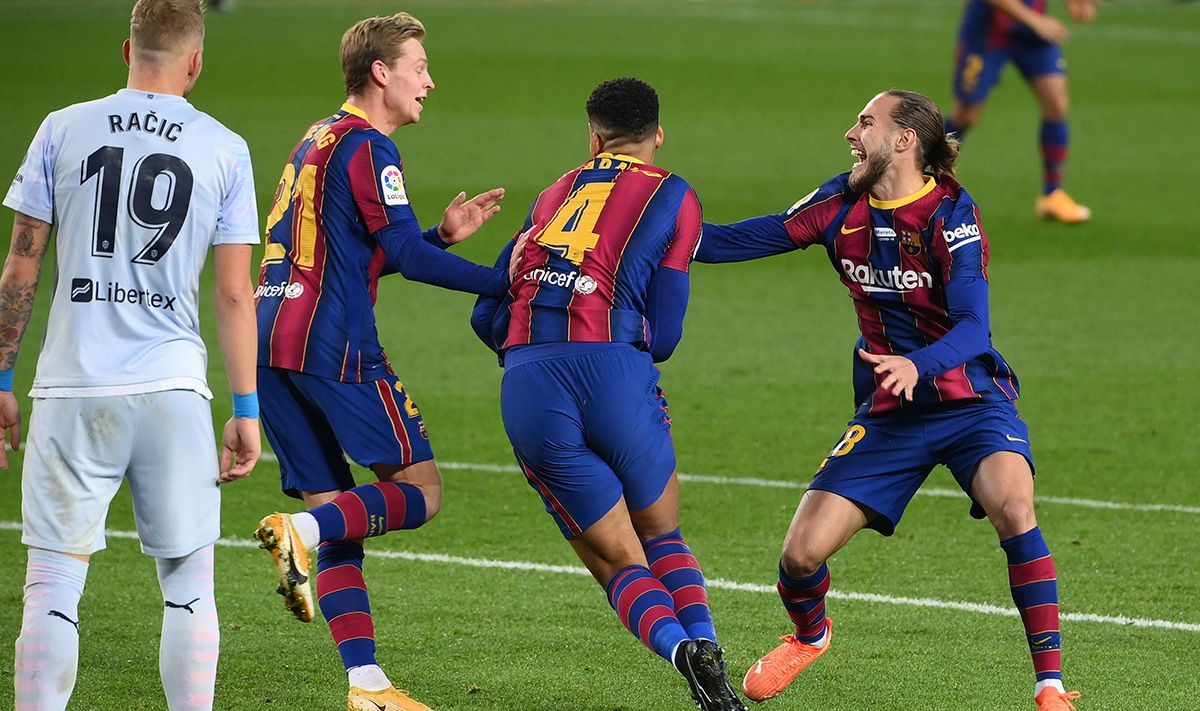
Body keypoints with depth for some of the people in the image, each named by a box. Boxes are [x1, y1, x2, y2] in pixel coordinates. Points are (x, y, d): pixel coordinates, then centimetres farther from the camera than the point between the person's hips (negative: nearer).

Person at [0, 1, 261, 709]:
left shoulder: (64, 130, 5)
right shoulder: (224, 149, 4)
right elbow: (235, 293, 3)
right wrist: (247, 411, 8)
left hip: (74, 388, 0)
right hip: (173, 385, 0)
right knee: (188, 583, 9)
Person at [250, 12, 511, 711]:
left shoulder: (316, 142, 23)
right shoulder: (367, 148, -6)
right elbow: (402, 254, -13)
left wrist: (443, 234, 19)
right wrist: (501, 280, -9)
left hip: (273, 341, 9)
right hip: (333, 345, -9)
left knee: (339, 512, 7)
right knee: (419, 490, -2)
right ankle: (302, 533, -24)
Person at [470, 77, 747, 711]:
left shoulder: (553, 196, 23)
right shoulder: (673, 198, 12)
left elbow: (487, 316, 20)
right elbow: (662, 335, 8)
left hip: (525, 387, 2)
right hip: (614, 370, -2)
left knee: (618, 562, 5)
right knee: (662, 538, 19)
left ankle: (681, 651, -22)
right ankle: (704, 645, -5)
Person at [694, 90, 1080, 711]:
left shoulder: (952, 215, -15)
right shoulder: (843, 204, 0)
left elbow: (972, 328, -24)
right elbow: (751, 239, 7)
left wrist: (917, 365, -43)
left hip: (971, 399, -4)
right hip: (889, 411, 4)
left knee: (1013, 508, -34)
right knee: (801, 555, -6)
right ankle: (809, 635, 31)